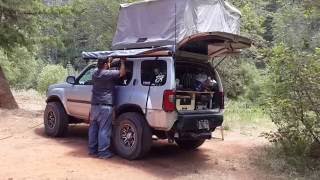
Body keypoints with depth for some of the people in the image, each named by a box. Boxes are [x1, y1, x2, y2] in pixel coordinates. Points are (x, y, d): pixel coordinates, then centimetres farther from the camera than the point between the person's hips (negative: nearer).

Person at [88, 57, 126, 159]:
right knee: (104, 130, -2)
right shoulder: (108, 74, -13)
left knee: (93, 128, 14)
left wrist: (109, 60, 30)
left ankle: (92, 149, 23)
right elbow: (122, 73, -6)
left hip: (94, 105, 8)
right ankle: (103, 152, 2)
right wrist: (122, 62, 7)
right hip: (105, 106, -8)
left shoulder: (95, 74, 10)